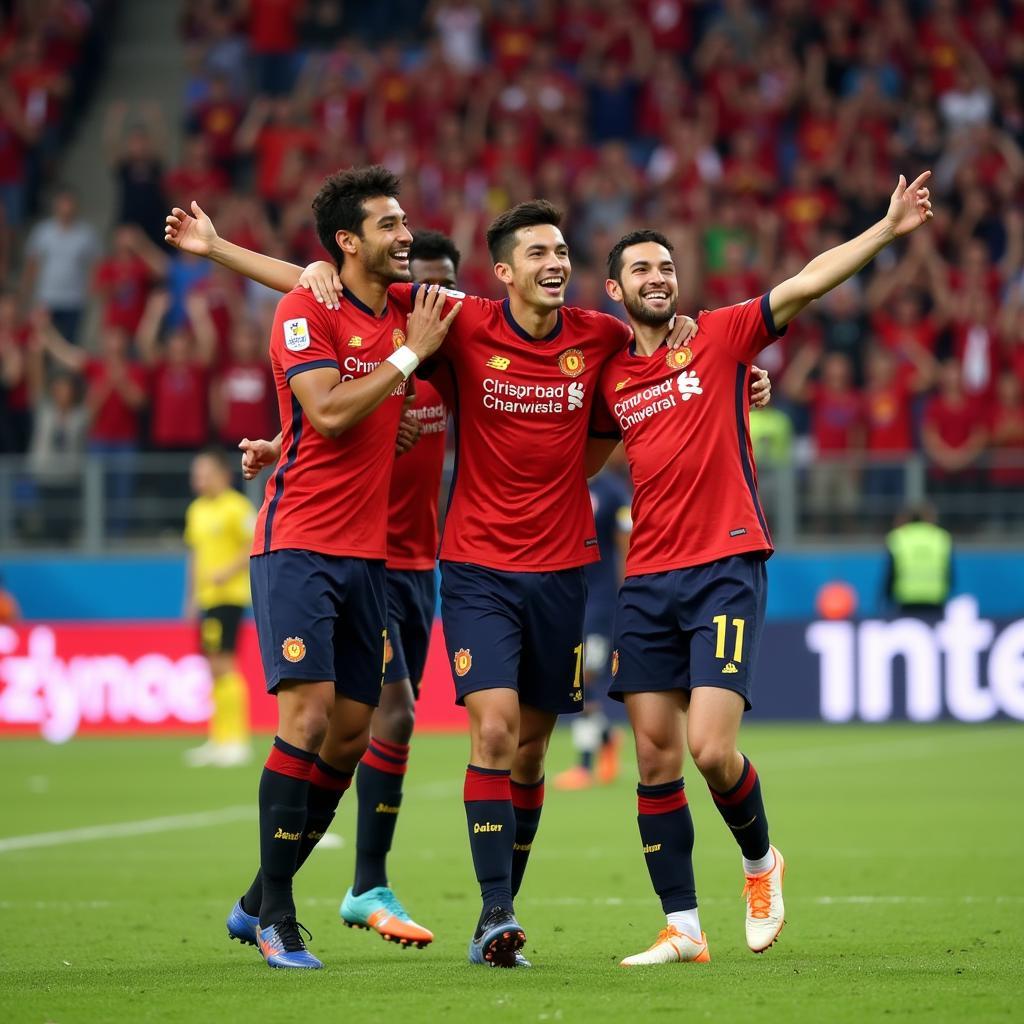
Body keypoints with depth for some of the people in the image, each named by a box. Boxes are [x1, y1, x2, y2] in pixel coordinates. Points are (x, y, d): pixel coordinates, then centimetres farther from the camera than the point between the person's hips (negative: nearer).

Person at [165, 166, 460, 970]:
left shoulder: (404, 308, 11)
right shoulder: (305, 311, -8)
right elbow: (327, 412, -19)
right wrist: (409, 355, -14)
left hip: (369, 553, 7)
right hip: (299, 545, -7)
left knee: (351, 730, 4)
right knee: (308, 712, -15)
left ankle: (259, 902, 16)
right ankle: (274, 913, -6)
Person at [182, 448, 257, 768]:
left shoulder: (236, 507, -10)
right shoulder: (197, 510, 15)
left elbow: (257, 546, -14)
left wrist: (228, 572, -20)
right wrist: (191, 598, 19)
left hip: (230, 596, -8)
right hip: (206, 598, 8)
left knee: (222, 664, -11)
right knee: (214, 669, 9)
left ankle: (236, 740, -8)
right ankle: (219, 740, 13)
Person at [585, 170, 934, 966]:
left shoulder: (719, 337, 1)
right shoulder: (609, 377, 12)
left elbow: (805, 284, -10)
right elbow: (586, 459, 29)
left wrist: (887, 230, -20)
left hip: (727, 568, -4)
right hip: (648, 580, 4)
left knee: (711, 749, -14)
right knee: (656, 759, 1)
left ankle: (760, 860, 15)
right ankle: (683, 929, 8)